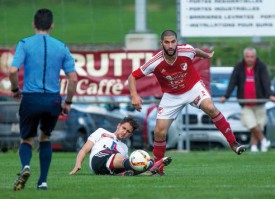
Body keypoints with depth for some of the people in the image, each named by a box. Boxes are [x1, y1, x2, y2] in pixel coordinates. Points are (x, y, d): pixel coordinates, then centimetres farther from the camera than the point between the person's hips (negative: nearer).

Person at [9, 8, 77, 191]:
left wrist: (15, 90, 5)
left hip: (30, 99, -2)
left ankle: (26, 166, -18)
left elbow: (13, 71, -13)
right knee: (45, 137, 24)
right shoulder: (61, 47, 5)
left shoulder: (25, 44, -1)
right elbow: (73, 79, 2)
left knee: (27, 139, 14)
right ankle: (43, 181, 15)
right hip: (53, 100, 2)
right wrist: (68, 103, 14)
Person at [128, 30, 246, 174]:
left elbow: (196, 51, 6)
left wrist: (207, 55, 27)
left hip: (193, 87, 0)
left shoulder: (187, 51, -21)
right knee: (159, 132, -8)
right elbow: (132, 77, -17)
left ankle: (233, 143, -19)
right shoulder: (155, 62, -25)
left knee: (210, 108, -29)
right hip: (171, 96, 0)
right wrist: (134, 96, -32)